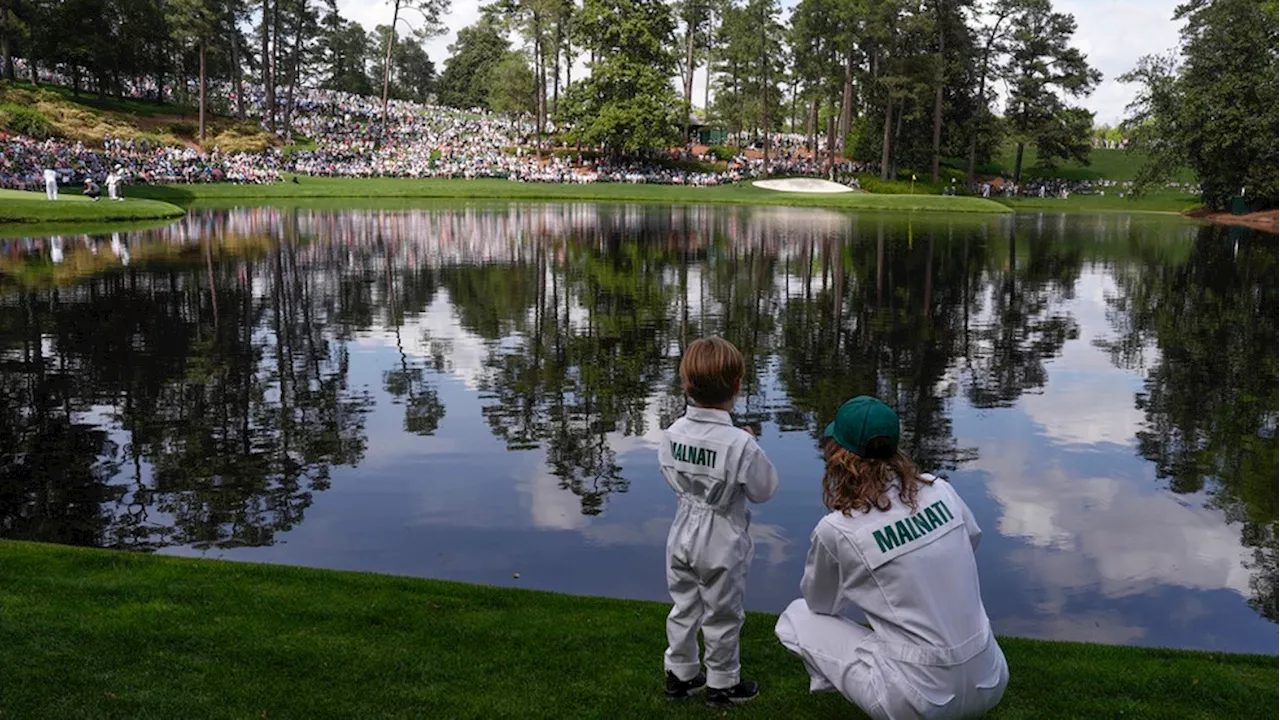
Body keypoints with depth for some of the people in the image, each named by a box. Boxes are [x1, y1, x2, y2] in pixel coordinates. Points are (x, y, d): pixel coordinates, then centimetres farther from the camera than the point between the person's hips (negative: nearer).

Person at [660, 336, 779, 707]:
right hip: (722, 542, -5)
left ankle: (679, 674, 36)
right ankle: (722, 684, 30)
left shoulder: (673, 433, -12)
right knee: (722, 617, 14)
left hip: (684, 534, 5)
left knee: (684, 607, 22)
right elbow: (764, 490, -14)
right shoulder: (740, 443, -28)